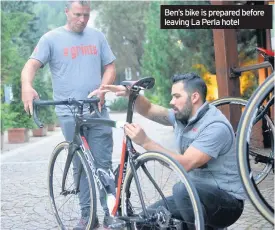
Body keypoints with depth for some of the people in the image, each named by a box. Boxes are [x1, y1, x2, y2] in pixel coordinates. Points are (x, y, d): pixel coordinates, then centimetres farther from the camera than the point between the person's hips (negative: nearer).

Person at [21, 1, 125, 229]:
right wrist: (27, 86, -31)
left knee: (104, 163, 3)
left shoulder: (97, 36, 11)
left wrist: (102, 89, -9)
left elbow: (110, 67, 11)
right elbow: (32, 65, -9)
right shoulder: (51, 38, 2)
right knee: (81, 165, 6)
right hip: (70, 113, -2)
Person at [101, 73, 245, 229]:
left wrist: (145, 142, -29)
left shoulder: (216, 126, -23)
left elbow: (184, 164, -30)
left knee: (182, 190, -36)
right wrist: (129, 94, -9)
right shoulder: (181, 116, 3)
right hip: (196, 195, 8)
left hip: (228, 201, -8)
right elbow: (149, 110, 11)